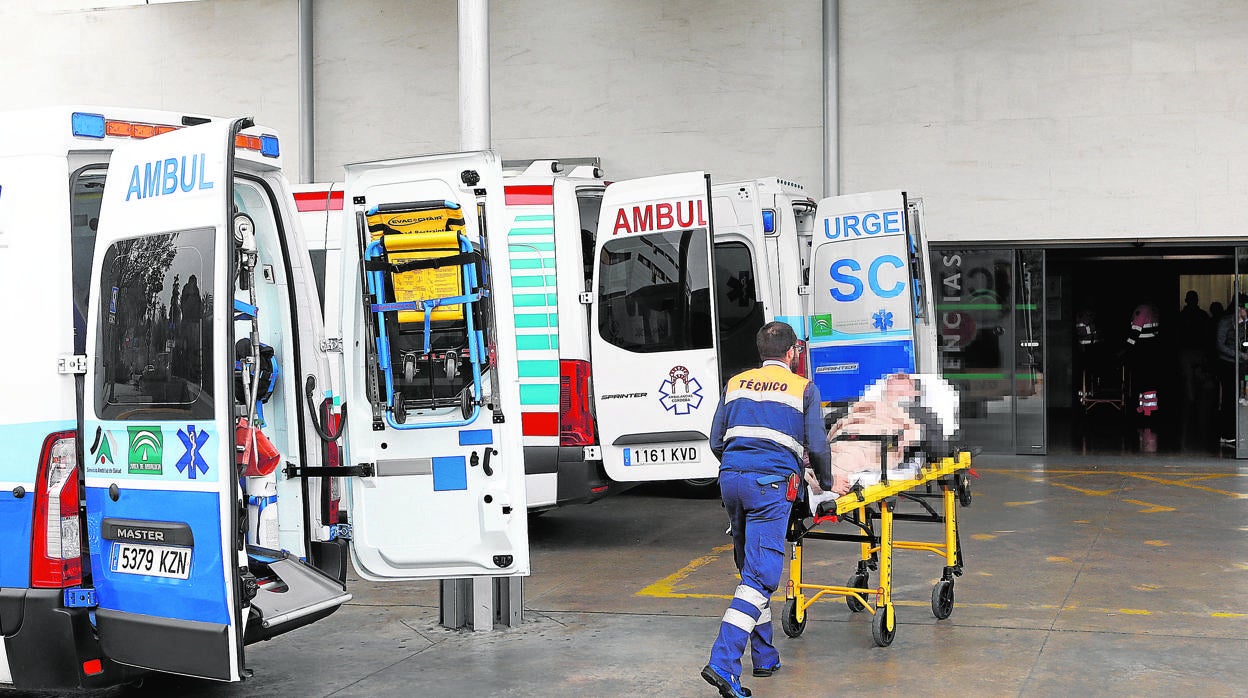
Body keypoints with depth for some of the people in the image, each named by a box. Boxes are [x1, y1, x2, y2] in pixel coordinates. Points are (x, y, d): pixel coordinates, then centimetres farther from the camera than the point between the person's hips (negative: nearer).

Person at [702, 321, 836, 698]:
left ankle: (765, 657, 23)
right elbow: (816, 446, 5)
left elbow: (716, 442, 17)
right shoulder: (803, 388, 7)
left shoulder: (735, 384, 18)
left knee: (751, 568, 18)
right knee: (760, 576, -8)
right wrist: (828, 483, 23)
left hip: (731, 480, 5)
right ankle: (723, 663, -20)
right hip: (772, 485, -5)